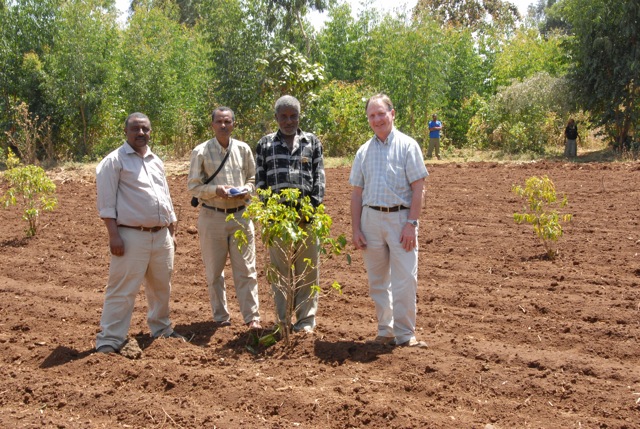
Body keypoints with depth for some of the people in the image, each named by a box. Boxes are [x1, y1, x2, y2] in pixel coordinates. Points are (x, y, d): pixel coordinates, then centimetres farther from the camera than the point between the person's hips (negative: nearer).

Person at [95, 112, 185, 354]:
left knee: (161, 287, 17)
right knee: (123, 290, -8)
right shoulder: (114, 161, -5)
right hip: (132, 236, -7)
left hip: (161, 235, 7)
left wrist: (172, 232, 19)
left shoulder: (156, 161, 17)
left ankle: (161, 329, 33)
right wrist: (114, 235, -16)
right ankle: (109, 340, -2)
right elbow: (106, 202, -9)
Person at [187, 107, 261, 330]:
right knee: (214, 271, 8)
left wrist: (245, 191, -9)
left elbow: (253, 178, 13)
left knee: (246, 269, 1)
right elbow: (193, 185, -3)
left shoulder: (243, 149, 5)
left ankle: (252, 317, 7)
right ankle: (221, 317, 21)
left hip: (240, 215, 1)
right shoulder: (201, 151, -3)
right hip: (212, 216, -1)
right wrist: (216, 190, -19)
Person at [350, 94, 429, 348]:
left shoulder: (407, 145, 0)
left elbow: (418, 188, -5)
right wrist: (355, 229, 4)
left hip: (400, 217, -4)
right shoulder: (364, 152, 11)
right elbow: (357, 193, 12)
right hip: (371, 218, 4)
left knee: (404, 279, -5)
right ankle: (385, 331, 22)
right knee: (378, 281, 10)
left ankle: (405, 334, 5)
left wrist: (412, 223, -13)